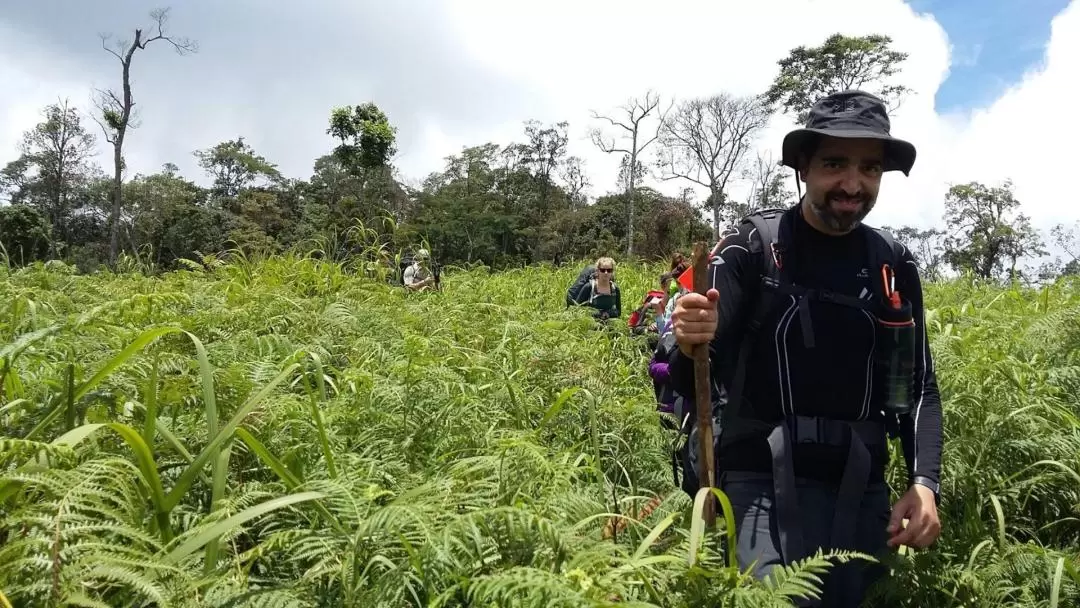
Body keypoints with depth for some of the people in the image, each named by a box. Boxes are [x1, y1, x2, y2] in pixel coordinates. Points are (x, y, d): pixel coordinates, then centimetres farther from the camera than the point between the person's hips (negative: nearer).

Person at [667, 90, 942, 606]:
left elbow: (919, 387, 9)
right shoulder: (749, 248, -6)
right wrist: (690, 348, -33)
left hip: (862, 488, 5)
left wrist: (924, 482, -6)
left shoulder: (894, 266, 5)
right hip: (764, 481, -4)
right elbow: (695, 384, -10)